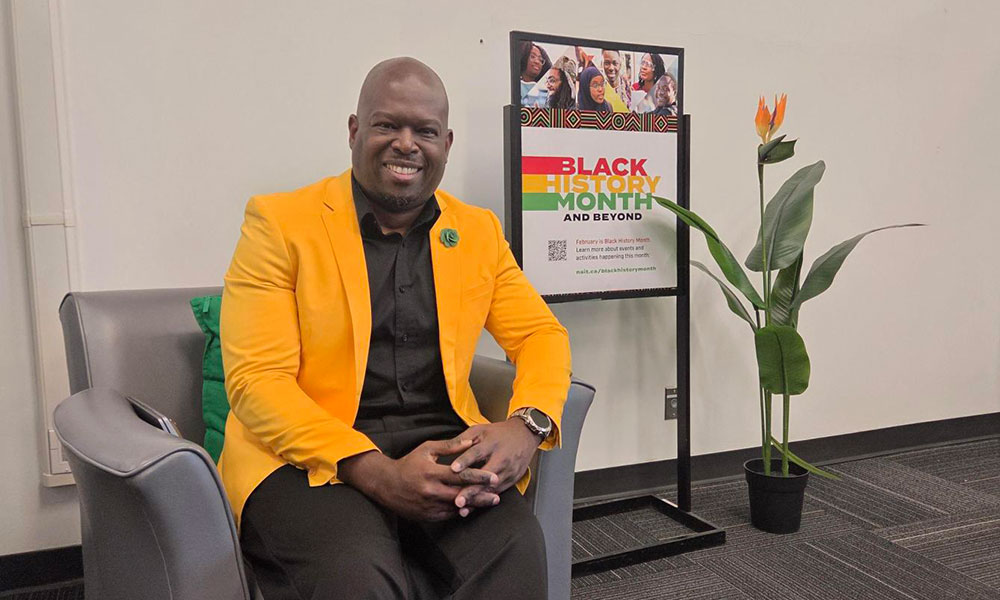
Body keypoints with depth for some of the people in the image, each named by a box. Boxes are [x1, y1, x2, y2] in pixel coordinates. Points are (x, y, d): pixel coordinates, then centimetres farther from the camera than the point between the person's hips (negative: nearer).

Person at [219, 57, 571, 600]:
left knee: (517, 547, -27)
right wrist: (376, 472, -22)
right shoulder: (278, 222, 0)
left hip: (442, 449, 4)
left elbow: (541, 334, 12)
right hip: (308, 456, -3)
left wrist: (526, 426, -12)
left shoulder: (479, 231, 12)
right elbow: (256, 380, -8)